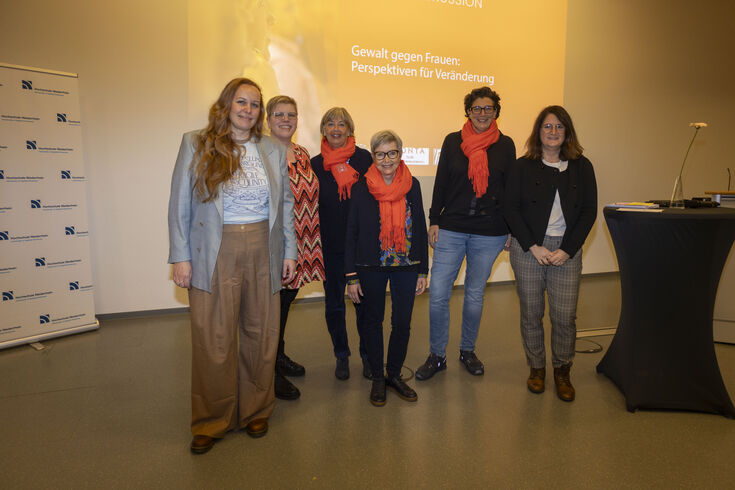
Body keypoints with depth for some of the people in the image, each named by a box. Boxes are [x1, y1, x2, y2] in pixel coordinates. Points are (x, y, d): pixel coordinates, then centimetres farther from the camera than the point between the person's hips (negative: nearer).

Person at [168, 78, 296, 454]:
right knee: (213, 342, 2)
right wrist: (181, 256, -5)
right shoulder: (196, 145, 2)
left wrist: (288, 251, 8)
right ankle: (211, 423, 21)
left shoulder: (273, 151, 10)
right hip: (215, 254, -2)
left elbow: (285, 204, 12)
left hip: (262, 252, 3)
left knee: (261, 335, 9)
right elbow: (180, 205, 0)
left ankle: (255, 412, 29)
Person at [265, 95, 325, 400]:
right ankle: (271, 372, 14)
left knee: (287, 297, 17)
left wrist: (310, 243, 15)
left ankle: (279, 355, 35)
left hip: (300, 240, 7)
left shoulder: (303, 155, 13)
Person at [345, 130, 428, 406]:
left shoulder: (412, 185, 1)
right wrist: (351, 277, -5)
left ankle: (394, 374, 27)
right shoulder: (361, 188, -5)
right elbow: (352, 233, -3)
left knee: (402, 323, 5)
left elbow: (420, 229, 6)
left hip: (406, 266, 2)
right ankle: (377, 377, 28)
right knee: (372, 321, 10)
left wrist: (423, 271, 5)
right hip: (371, 268, -1)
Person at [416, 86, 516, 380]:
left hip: (489, 233, 0)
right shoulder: (453, 141, 4)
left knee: (475, 295, 10)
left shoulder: (505, 145, 5)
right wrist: (434, 221, 2)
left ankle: (467, 351, 30)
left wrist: (511, 229, 5)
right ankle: (437, 356, 15)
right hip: (451, 229, 0)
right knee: (437, 294, -3)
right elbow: (441, 183, 6)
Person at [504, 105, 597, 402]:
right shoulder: (523, 166, 3)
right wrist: (534, 247, -10)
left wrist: (566, 250, -6)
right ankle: (536, 367, 25)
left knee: (565, 316, -1)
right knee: (531, 313, 6)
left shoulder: (581, 167, 7)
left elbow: (589, 211, 4)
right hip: (528, 249, 0)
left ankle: (562, 371, 21)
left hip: (567, 250, 1)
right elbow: (511, 209, -1)